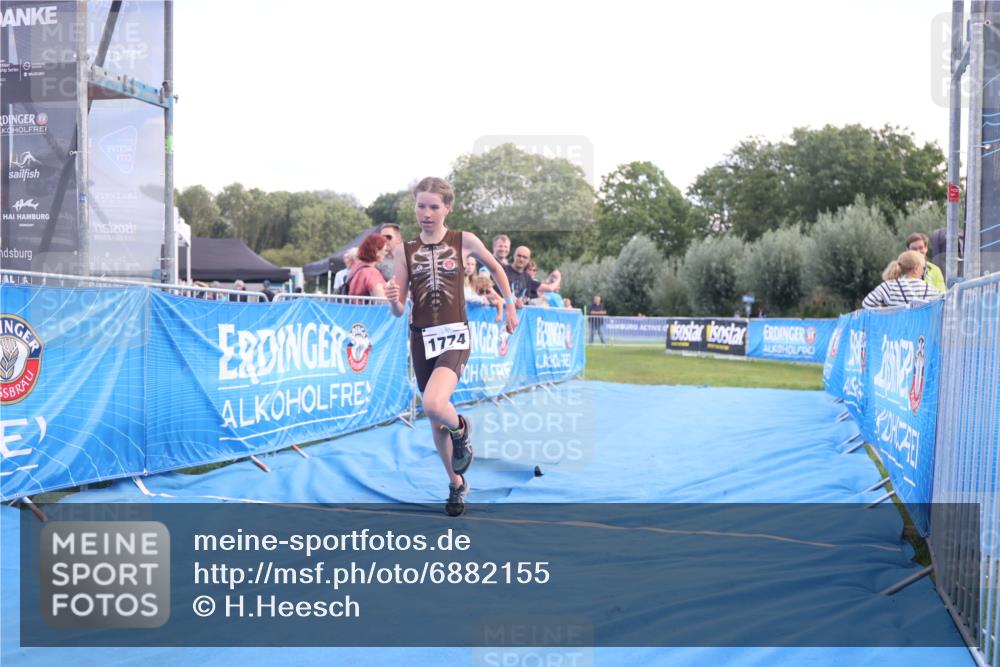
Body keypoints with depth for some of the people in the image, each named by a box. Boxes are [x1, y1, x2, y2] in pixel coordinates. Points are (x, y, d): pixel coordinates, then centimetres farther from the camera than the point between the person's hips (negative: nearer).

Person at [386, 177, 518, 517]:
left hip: (454, 336, -3)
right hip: (421, 338, 3)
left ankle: (461, 429, 7)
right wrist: (394, 300, -21)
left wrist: (510, 306, 16)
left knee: (434, 405, -28)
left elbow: (495, 267, 16)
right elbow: (398, 310, 1)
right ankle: (457, 483, 33)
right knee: (436, 421, 13)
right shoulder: (405, 251, 1)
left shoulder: (464, 241, -3)